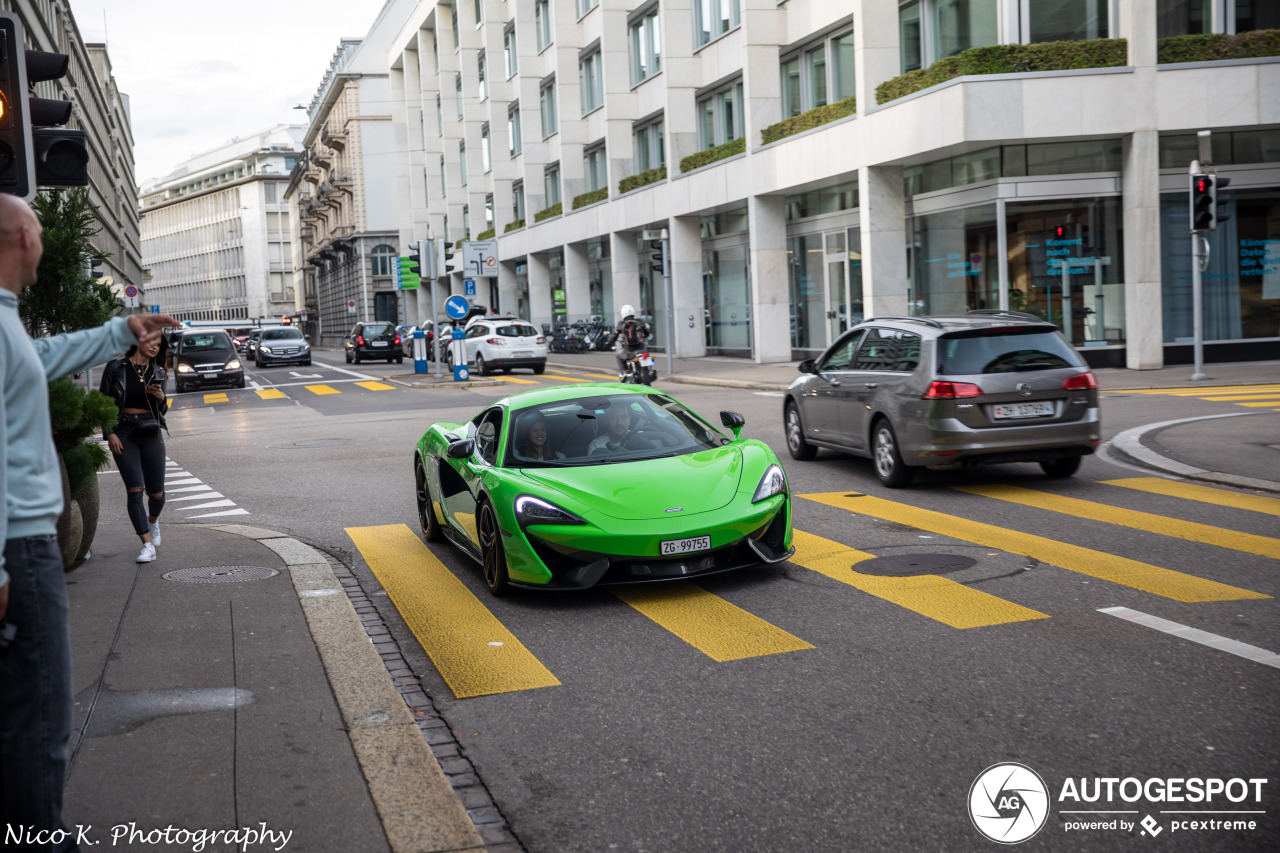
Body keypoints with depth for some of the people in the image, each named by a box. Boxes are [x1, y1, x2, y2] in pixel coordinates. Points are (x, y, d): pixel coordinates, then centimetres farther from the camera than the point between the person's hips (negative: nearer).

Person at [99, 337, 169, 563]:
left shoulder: (157, 372, 8)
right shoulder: (116, 367, 0)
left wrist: (160, 397, -11)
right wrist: (109, 433, -5)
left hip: (150, 433, 3)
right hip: (123, 433, -3)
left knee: (156, 492, 4)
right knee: (135, 489, -10)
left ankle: (153, 520, 39)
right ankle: (147, 545, -7)